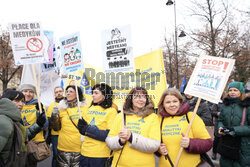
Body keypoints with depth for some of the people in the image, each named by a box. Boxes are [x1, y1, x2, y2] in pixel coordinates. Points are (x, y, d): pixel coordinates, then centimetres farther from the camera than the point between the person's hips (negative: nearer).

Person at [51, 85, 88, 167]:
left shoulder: (85, 106, -1)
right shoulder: (61, 108, 6)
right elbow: (56, 128, 9)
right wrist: (54, 116, -5)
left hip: (80, 148, -2)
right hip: (63, 148, 2)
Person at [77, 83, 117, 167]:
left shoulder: (111, 111, -10)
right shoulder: (91, 108, 7)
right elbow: (81, 129, 10)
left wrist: (89, 130, -15)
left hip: (100, 155, -5)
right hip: (85, 151, 5)